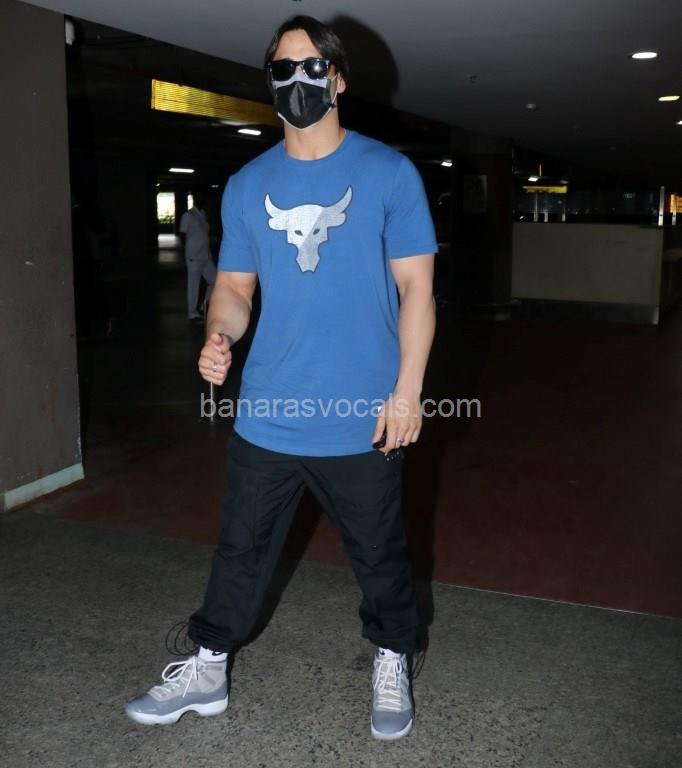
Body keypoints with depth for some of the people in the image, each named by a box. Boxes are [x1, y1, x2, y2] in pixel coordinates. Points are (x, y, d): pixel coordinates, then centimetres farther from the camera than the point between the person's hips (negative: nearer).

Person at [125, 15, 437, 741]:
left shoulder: (389, 172, -3)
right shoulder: (247, 185, 6)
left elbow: (415, 285, -4)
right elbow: (234, 283, 10)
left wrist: (407, 390, -10)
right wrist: (219, 335, -13)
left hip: (362, 418, -2)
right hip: (268, 413, 3)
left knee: (379, 554, 13)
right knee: (240, 549, 15)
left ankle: (392, 666, 38)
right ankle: (206, 669, 34)